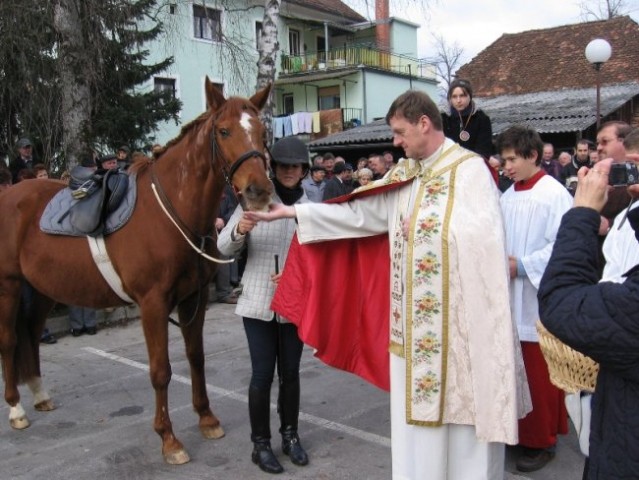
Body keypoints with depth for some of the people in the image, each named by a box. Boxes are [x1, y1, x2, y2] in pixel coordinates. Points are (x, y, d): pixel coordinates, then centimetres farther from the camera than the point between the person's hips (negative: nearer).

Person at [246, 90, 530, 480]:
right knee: (417, 404, 15)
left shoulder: (470, 169, -9)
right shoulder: (404, 175, 11)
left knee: (462, 404, 5)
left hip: (458, 318, -7)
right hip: (414, 320, 7)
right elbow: (359, 213, 8)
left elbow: (485, 235, -19)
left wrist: (427, 227, -13)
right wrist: (293, 211, 7)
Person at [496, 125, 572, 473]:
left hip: (539, 301, -6)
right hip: (510, 298, 6)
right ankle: (517, 431, 27)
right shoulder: (508, 197, 10)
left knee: (538, 375, 3)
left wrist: (521, 266, -17)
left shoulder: (555, 194, -12)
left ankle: (542, 441, 19)